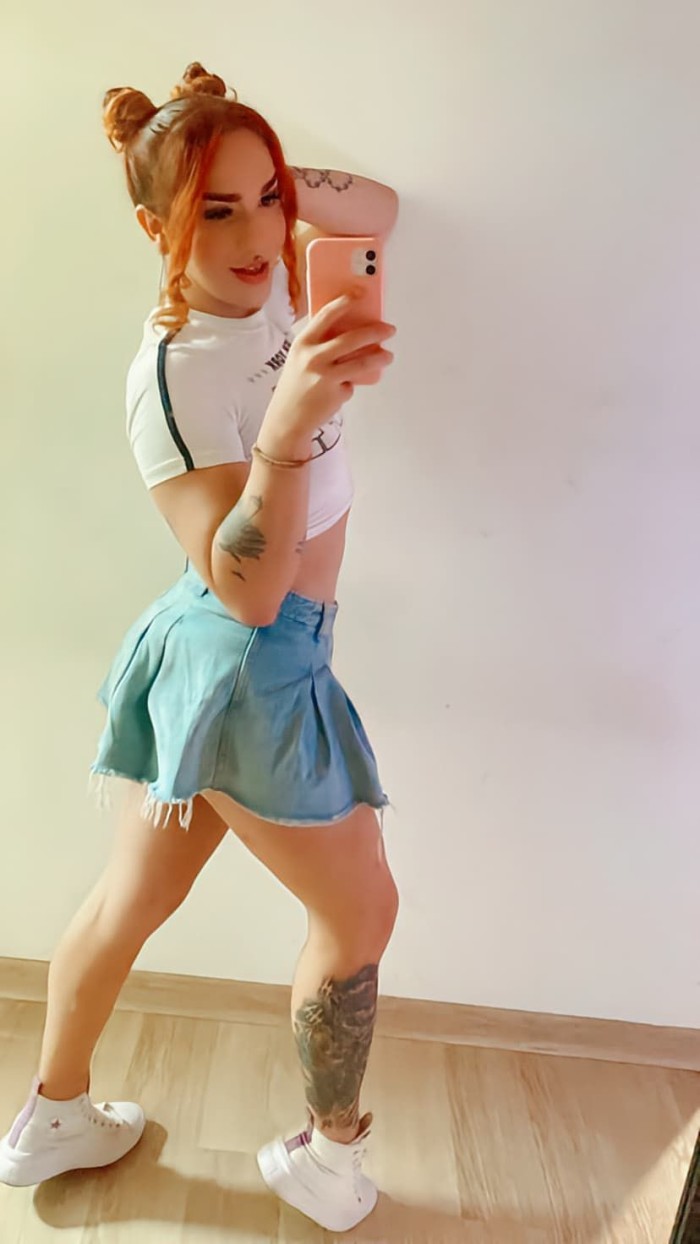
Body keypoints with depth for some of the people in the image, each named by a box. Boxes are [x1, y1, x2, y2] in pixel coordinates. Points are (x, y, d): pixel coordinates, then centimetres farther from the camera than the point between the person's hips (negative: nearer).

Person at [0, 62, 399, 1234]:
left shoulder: (269, 281, 1)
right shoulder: (169, 378, -23)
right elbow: (246, 590, -29)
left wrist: (291, 190, -1)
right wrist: (291, 423, -42)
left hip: (208, 657, 8)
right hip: (249, 667, -8)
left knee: (132, 898, 21)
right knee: (360, 912, 12)